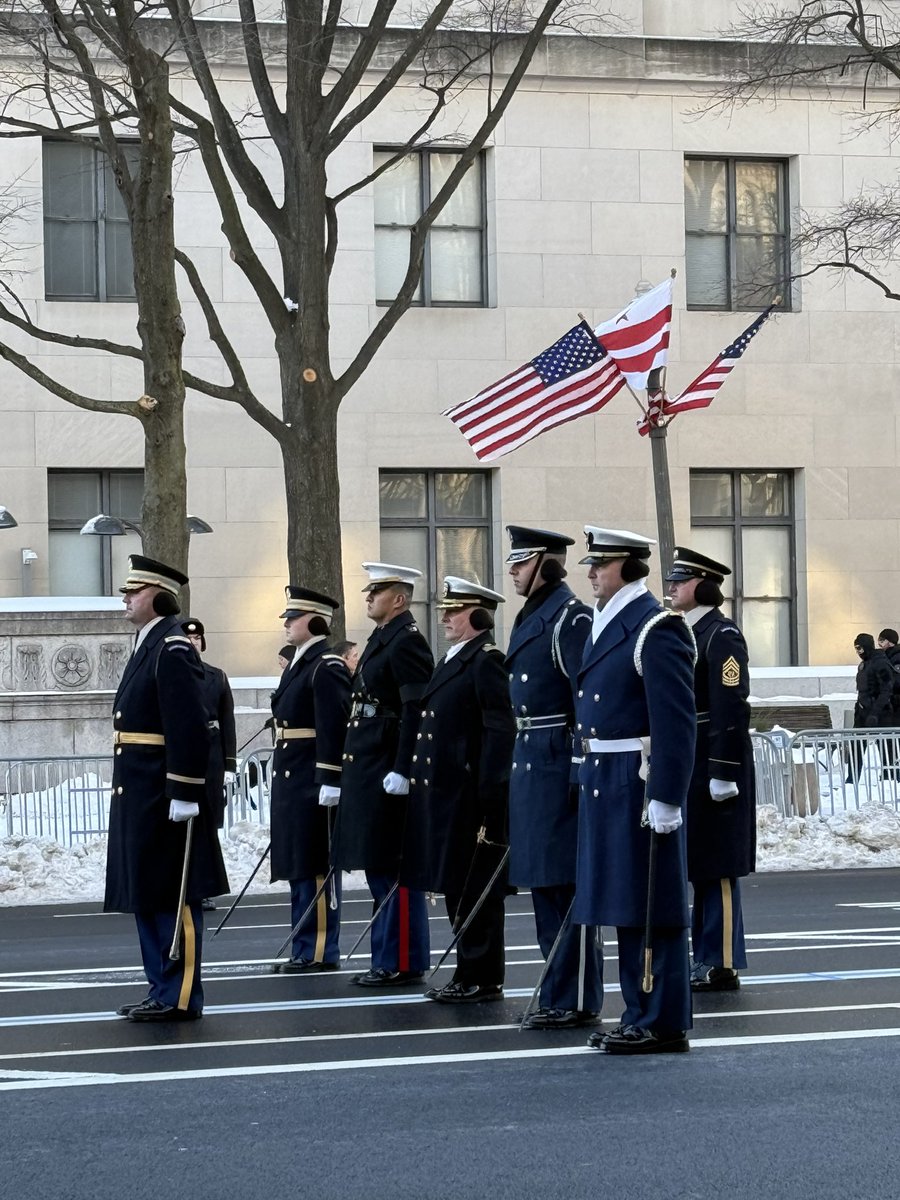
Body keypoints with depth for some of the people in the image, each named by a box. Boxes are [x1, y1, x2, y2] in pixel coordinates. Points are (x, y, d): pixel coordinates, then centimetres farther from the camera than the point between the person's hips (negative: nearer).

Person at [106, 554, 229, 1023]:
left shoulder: (173, 651, -14)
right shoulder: (146, 647, 17)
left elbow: (190, 729, -20)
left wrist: (184, 794, -22)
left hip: (164, 798, -10)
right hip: (138, 795, 10)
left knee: (172, 897, -5)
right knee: (148, 896, 13)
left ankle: (180, 998, -1)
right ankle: (163, 991, 19)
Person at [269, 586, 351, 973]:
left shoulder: (327, 667, -13)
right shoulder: (298, 665, 17)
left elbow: (334, 727, -19)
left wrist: (329, 782, -23)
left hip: (314, 784, -10)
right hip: (291, 782, 10)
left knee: (316, 868, -5)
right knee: (298, 867, 11)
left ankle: (321, 952, -1)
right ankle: (305, 951, 16)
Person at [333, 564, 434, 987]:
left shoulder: (407, 642, -13)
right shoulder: (380, 639, 18)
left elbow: (417, 712, -20)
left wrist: (401, 771, -24)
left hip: (389, 775, -10)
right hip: (367, 772, 10)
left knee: (394, 869, -6)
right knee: (379, 869, 13)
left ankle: (402, 962, -2)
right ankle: (387, 958, 19)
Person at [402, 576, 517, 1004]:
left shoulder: (487, 661, -11)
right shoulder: (451, 661, 18)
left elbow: (500, 731, -17)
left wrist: (489, 794, -21)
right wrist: (416, 777, 17)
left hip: (470, 794, -10)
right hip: (444, 792, 10)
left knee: (474, 889, -4)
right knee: (458, 888, 12)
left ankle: (481, 979, 2)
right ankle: (469, 974, 18)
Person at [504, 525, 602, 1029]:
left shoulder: (571, 618, -12)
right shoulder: (530, 618, 17)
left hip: (559, 761, -10)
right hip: (531, 761, 10)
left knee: (567, 885, -6)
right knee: (543, 882, 12)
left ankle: (576, 1000, -2)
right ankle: (561, 994, 19)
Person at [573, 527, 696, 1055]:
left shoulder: (657, 628, -13)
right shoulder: (604, 625, 16)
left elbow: (676, 723, -18)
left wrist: (665, 798, -21)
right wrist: (589, 772, 17)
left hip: (639, 783, -9)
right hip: (603, 782, 9)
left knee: (651, 906, -4)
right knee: (625, 906, 12)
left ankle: (665, 1023, 2)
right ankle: (641, 1015, 19)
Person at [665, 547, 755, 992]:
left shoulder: (722, 635, -12)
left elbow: (732, 708, -18)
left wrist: (723, 773, -22)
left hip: (713, 765, -9)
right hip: (686, 767, 9)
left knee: (716, 868, -5)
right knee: (700, 868, 12)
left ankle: (722, 965, -1)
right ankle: (705, 958, 18)